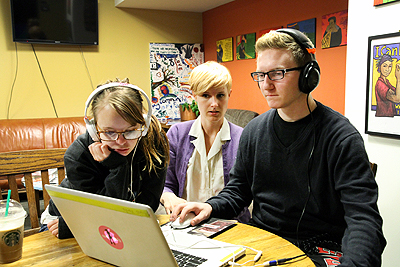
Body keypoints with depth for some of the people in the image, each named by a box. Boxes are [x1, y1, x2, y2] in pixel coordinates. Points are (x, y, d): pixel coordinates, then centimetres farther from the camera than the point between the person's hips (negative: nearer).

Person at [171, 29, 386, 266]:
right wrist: (211, 206, -6)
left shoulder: (341, 137, -13)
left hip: (318, 246, -4)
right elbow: (238, 190, 15)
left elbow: (364, 217, -19)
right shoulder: (254, 130, 5)